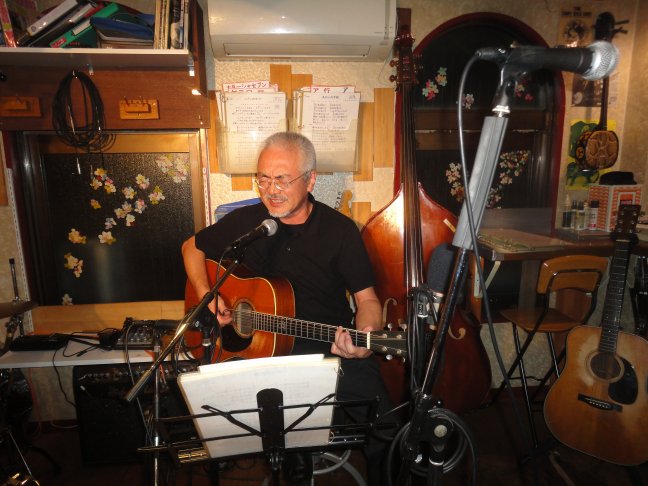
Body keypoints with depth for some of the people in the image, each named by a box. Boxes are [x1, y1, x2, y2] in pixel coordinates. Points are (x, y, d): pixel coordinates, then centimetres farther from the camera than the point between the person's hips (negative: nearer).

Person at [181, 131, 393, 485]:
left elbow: (366, 298, -2)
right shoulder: (245, 221, 1)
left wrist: (365, 338, -23)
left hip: (334, 348, 0)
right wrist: (206, 295, -1)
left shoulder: (340, 229, -3)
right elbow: (192, 247, 16)